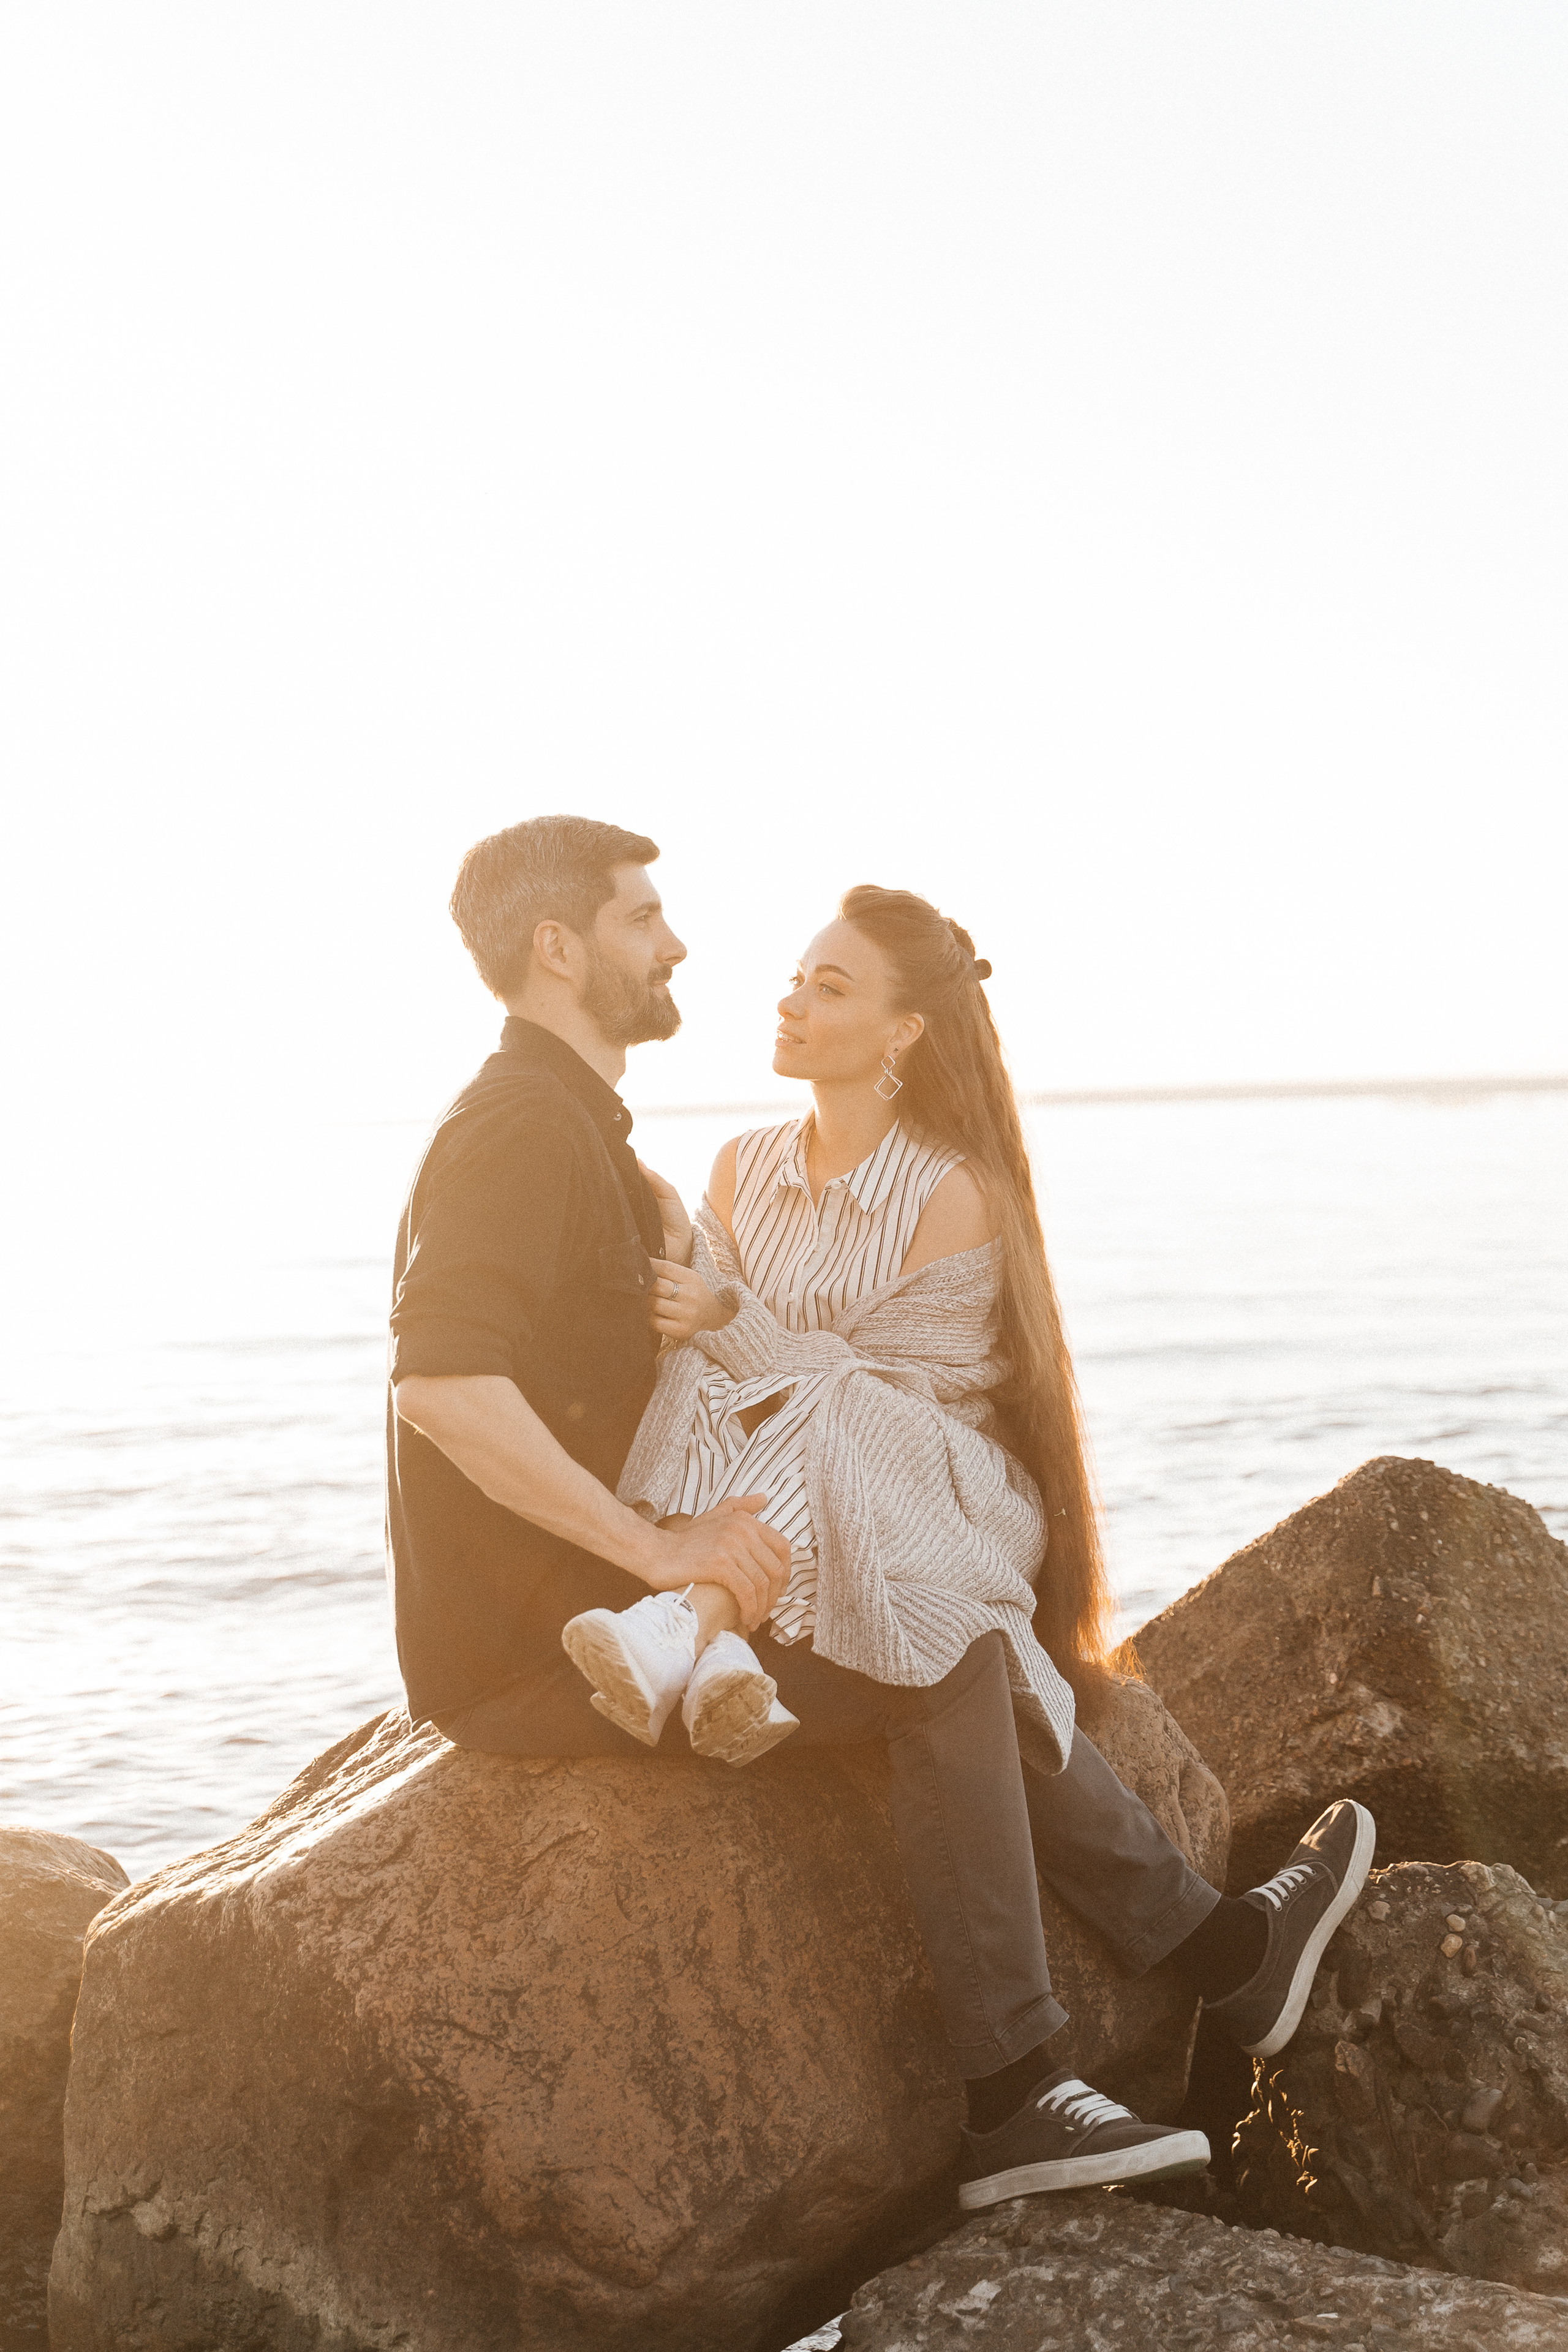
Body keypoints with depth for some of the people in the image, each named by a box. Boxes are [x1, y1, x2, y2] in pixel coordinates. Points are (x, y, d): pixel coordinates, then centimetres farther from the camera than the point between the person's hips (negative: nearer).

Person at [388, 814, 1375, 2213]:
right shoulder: (521, 1130, -17)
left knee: (961, 1651, 9)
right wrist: (658, 1548, -30)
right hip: (538, 1649, -10)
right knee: (949, 1669, -14)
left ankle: (1222, 1950, 15)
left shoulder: (582, 1132, 17)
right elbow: (443, 1386, -32)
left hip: (596, 1602, 10)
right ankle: (1011, 2104, -9)